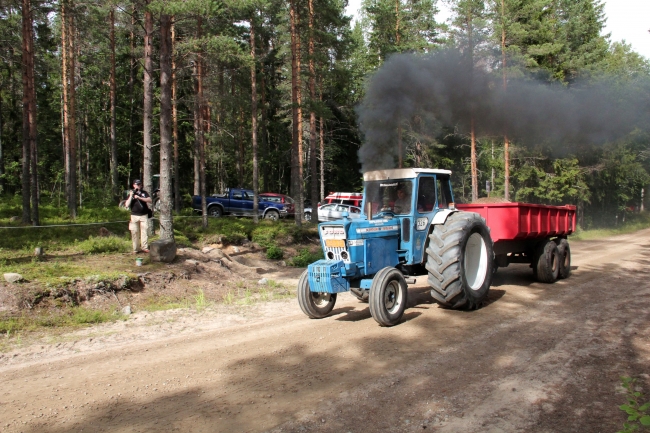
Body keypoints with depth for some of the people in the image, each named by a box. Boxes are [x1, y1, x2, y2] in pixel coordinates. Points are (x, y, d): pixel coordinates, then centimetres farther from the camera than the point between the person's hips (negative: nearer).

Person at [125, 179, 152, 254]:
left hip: (144, 215, -1)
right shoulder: (131, 193, 9)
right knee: (135, 233, 1)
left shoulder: (144, 193, 9)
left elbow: (149, 200, -8)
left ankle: (145, 247, -3)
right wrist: (131, 196, -9)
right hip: (134, 216, 1)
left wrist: (139, 197, -15)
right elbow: (127, 205, 0)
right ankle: (136, 249, 7)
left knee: (144, 231, -6)